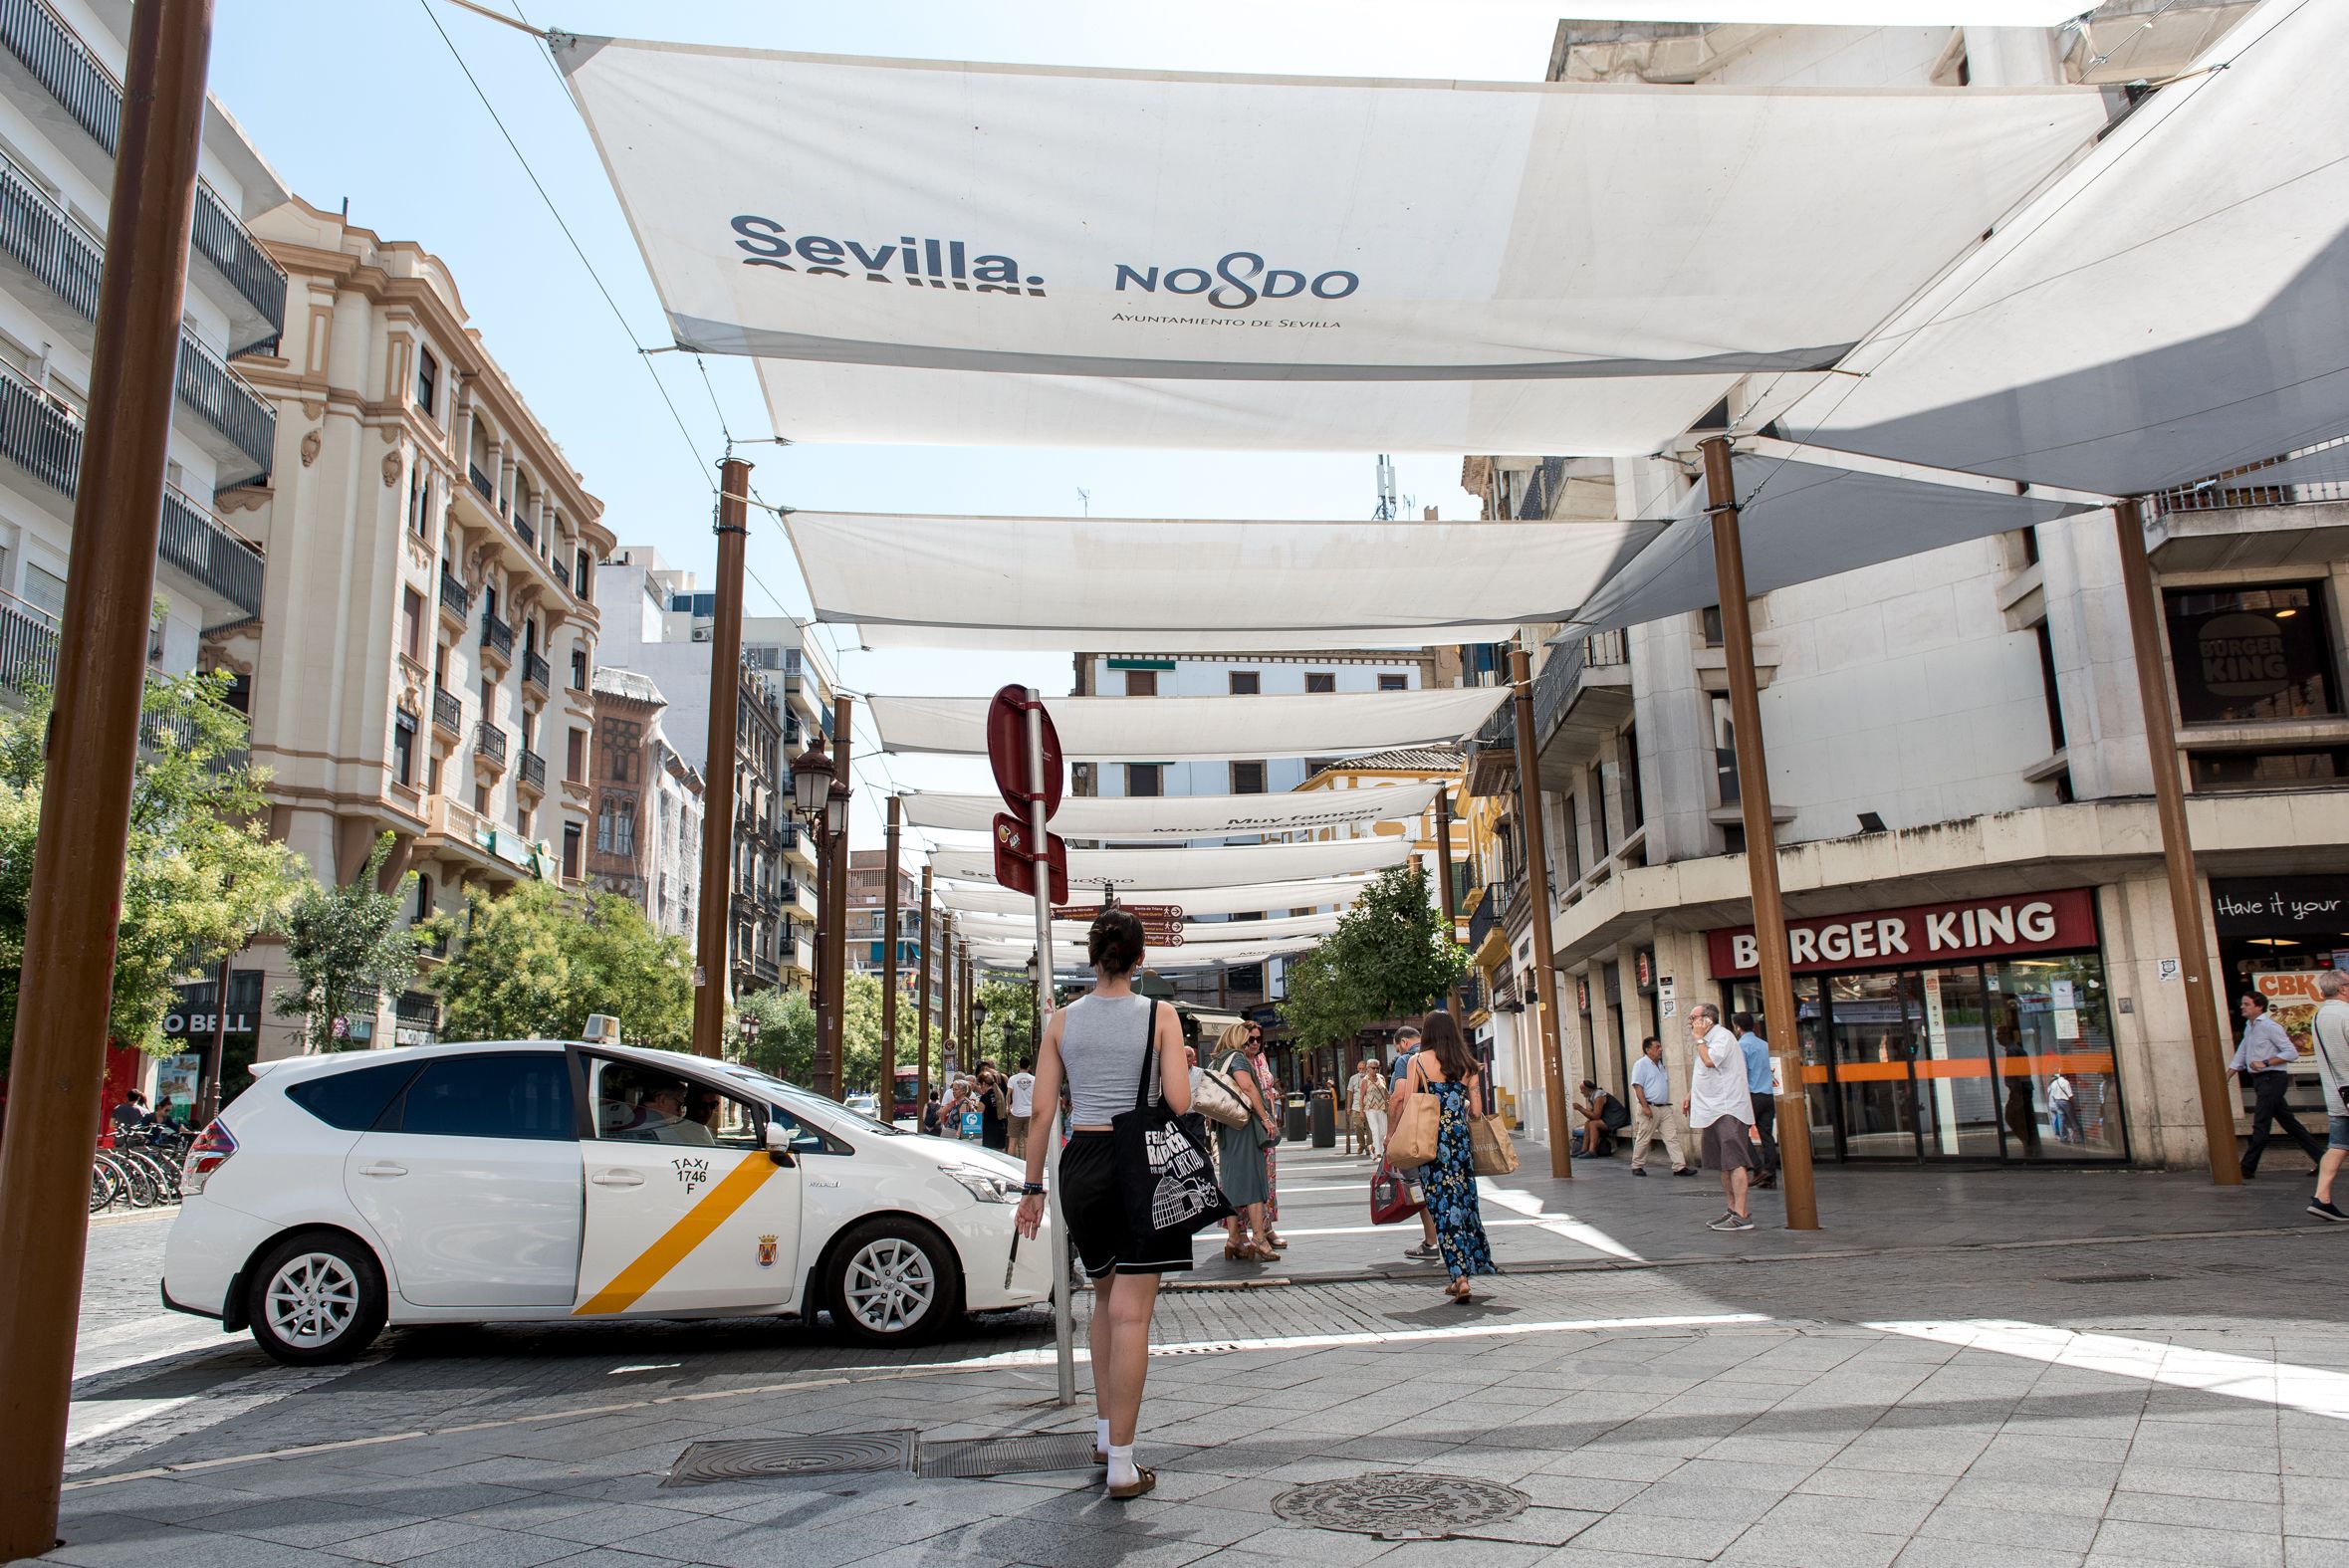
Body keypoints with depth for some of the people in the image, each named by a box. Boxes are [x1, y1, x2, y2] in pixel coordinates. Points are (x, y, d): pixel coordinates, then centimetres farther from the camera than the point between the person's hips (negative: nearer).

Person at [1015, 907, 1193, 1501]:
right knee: (1131, 1312, -1)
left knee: (1105, 1295, 24)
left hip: (1083, 1162, 3)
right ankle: (1122, 1468, 0)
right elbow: (1179, 1103, -10)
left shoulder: (1063, 1020, 4)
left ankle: (1104, 1432, 30)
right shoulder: (1159, 1016, -3)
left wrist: (1033, 1187, 10)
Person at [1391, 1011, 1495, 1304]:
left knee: (1443, 1205, -2)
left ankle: (1460, 1277, -9)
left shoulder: (1419, 1060, -3)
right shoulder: (1466, 1063, 8)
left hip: (1432, 1140, -4)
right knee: (1464, 1200, 14)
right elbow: (1476, 1107, 6)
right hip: (1461, 1140, 4)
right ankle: (1466, 1271, 23)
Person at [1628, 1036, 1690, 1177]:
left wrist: (1667, 1105, 17)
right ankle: (1637, 1166, 11)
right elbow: (1638, 1087, -15)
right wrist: (1645, 1107, -21)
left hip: (1664, 1108, 7)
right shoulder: (1641, 1065, -8)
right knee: (1643, 1139, 0)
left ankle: (1679, 1167, -4)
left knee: (1672, 1137, -1)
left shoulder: (1660, 1065, 17)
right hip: (1649, 1108, -7)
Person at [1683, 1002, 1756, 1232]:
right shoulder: (1707, 1041, 21)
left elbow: (1709, 1061, -24)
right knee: (1723, 1164, 13)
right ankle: (1732, 1209, 19)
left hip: (1727, 1110, -10)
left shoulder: (1722, 1036, -10)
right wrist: (1691, 1096, 24)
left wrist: (1699, 1038, -11)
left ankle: (1741, 1215, -15)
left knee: (1734, 1162, -12)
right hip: (1713, 1111, 10)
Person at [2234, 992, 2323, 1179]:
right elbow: (2240, 1057, 20)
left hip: (2273, 1078, -9)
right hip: (2260, 1080, 9)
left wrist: (2265, 1063, -21)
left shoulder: (2269, 1026, -12)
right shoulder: (2249, 1027, 15)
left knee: (2260, 1125, -8)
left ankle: (2247, 1169, -8)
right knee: (2288, 1122, 13)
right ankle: (2322, 1158, 21)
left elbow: (2292, 1053, -15)